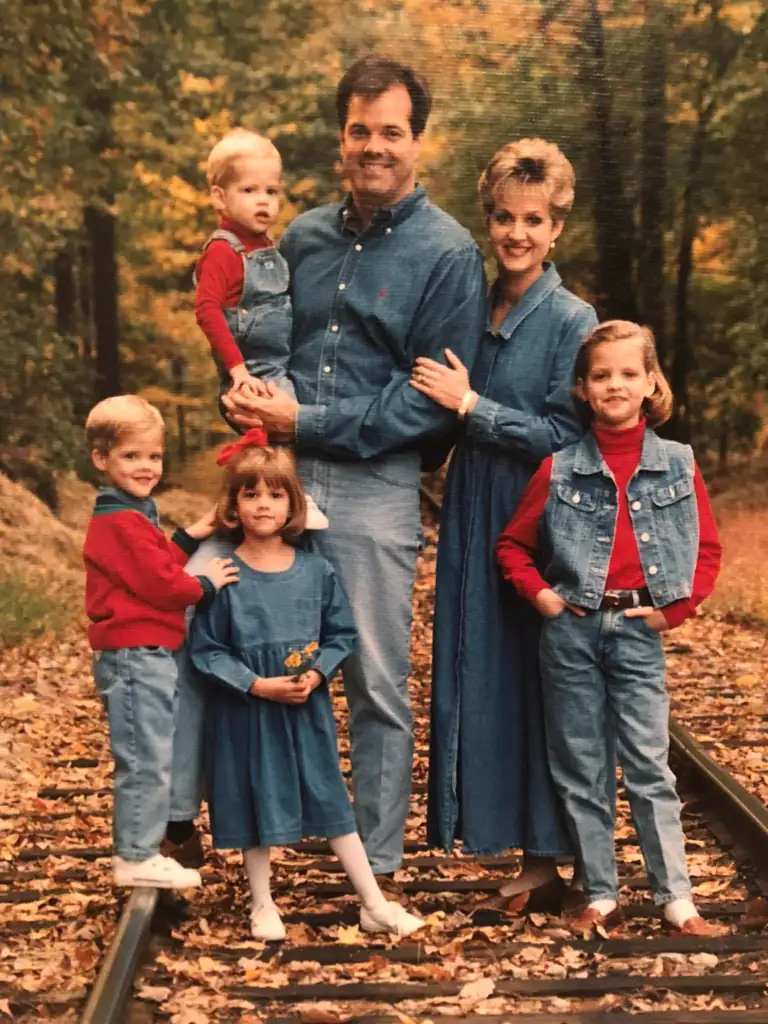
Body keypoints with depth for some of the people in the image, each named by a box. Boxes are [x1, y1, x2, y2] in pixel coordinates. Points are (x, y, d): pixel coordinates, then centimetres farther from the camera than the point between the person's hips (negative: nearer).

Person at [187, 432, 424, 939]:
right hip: (246, 711, -2)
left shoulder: (316, 570, -2)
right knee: (256, 802, 10)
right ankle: (263, 905, 28)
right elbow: (206, 649, -8)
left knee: (330, 798, 8)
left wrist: (316, 674, -12)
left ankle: (374, 903, 16)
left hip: (308, 709, 2)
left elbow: (341, 634, 5)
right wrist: (257, 685, -17)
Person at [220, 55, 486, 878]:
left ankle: (378, 866, 17)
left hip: (376, 487, -4)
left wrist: (310, 421, -13)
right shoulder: (303, 237, 12)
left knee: (377, 686, 3)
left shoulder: (447, 253, -3)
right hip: (280, 475, 5)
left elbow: (438, 398, -9)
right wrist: (249, 398, 1)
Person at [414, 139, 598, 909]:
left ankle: (545, 860, 11)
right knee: (478, 678, 8)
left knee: (537, 681, 0)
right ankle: (509, 841, 20)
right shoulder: (475, 313, 11)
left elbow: (566, 438, -13)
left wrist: (471, 406, -15)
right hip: (474, 523, 6)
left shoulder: (572, 320, -7)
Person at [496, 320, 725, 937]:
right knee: (579, 767, 7)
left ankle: (677, 899, 10)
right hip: (571, 629, 1)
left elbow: (708, 549, 5)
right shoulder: (561, 469, 1)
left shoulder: (678, 466, 1)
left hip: (639, 630, -1)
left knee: (649, 765, 1)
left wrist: (676, 608, -4)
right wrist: (539, 594, -4)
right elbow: (513, 544, 9)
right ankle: (601, 896, 19)